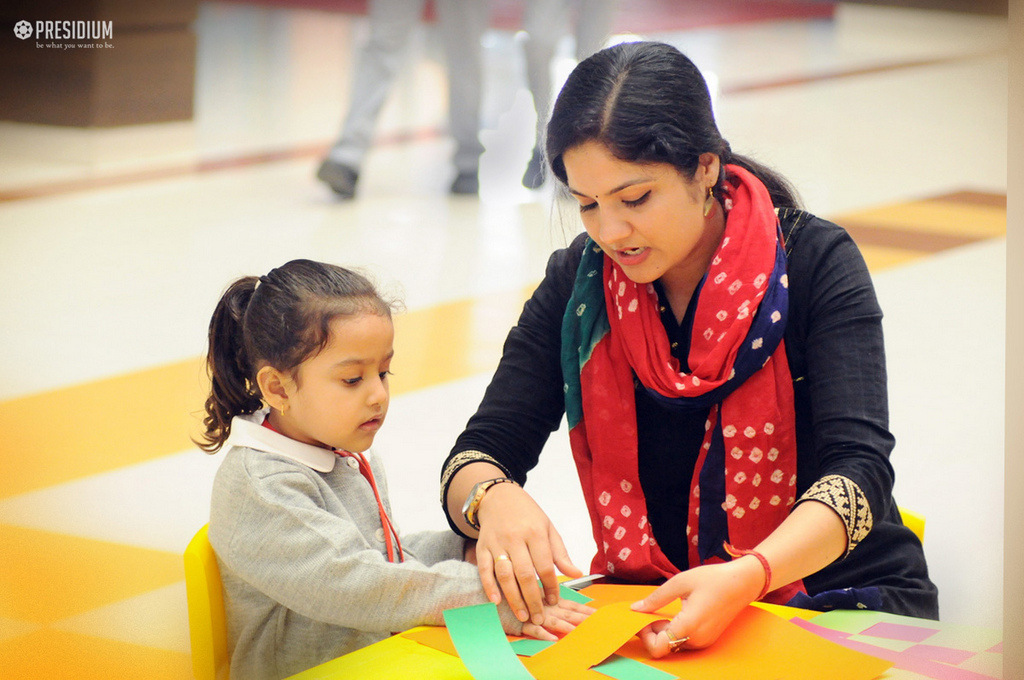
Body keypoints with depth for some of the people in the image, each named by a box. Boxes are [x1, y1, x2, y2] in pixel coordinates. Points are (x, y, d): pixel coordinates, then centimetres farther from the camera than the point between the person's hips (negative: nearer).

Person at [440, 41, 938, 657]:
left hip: (837, 599, -4)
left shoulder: (814, 261, -10)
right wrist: (494, 501, -29)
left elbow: (859, 468, -20)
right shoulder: (578, 283, 0)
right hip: (656, 605, 4)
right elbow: (481, 452, -3)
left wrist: (747, 578, -39)